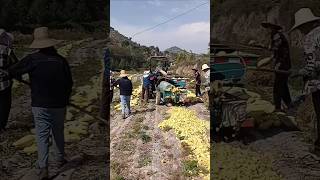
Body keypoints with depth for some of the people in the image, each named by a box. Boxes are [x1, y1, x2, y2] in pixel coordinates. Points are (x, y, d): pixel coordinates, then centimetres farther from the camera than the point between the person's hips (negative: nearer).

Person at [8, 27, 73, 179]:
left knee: (42, 135, 2)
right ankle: (60, 159, 32)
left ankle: (43, 167, -5)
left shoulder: (32, 59, -9)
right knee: (58, 132, 18)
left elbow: (13, 72, -1)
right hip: (59, 104, 3)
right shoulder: (61, 60, -2)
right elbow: (69, 83, 5)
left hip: (40, 105, -2)